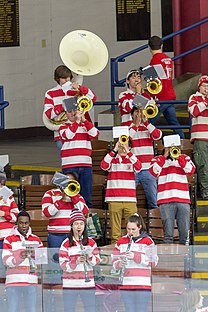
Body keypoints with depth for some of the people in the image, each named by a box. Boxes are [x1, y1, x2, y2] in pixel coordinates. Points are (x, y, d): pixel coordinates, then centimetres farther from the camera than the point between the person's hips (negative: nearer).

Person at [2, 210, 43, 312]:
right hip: (14, 281, -2)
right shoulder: (9, 239, 6)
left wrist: (35, 255, -12)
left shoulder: (36, 240, 15)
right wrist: (19, 258, -22)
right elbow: (6, 260, -5)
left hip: (31, 282, 3)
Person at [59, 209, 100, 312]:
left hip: (88, 284, 2)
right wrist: (76, 262, -23)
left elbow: (97, 261, 8)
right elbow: (63, 265, -6)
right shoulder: (66, 244, -1)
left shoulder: (91, 242, 6)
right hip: (70, 284, -2)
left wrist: (89, 257, -13)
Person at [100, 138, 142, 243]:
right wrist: (114, 150, -10)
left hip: (130, 199, 1)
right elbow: (103, 166, -8)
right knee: (115, 226, -3)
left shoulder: (132, 160, 13)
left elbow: (138, 167, -9)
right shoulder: (112, 160, 12)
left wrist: (128, 152, -13)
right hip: (114, 199, -1)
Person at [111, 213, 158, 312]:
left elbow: (153, 261, -6)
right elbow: (114, 260, 12)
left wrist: (136, 257, -17)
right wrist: (120, 264, -12)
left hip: (143, 285, -3)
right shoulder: (121, 242, 11)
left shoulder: (147, 241, 1)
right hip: (126, 284, 3)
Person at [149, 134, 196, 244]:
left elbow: (191, 170, -2)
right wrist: (165, 157, -7)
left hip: (183, 200, 2)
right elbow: (154, 172, -7)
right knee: (168, 233, -3)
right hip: (166, 200, -2)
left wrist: (179, 158, -10)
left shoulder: (185, 158, 16)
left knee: (185, 232, 0)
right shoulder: (158, 160, 12)